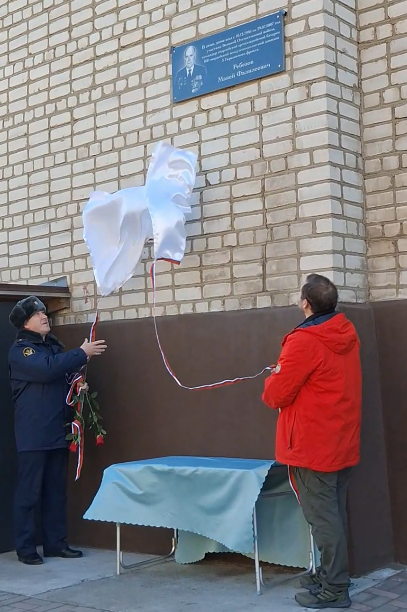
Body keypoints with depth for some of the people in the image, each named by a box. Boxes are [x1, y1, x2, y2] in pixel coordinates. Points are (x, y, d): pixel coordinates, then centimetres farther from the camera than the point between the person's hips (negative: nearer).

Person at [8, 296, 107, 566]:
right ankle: (26, 548, 7)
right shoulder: (20, 350, -7)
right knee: (29, 491, -2)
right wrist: (83, 353, -20)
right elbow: (47, 370, -24)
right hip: (33, 435, -7)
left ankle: (56, 543, 18)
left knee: (57, 490, 10)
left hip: (58, 431, 7)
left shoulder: (54, 346, 17)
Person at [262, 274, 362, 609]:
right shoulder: (347, 334, 6)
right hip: (342, 442, 8)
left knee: (323, 516, -1)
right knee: (334, 512, 17)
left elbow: (276, 395, -15)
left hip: (313, 445, -8)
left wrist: (276, 377, 5)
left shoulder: (304, 342, -20)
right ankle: (332, 574, 28)